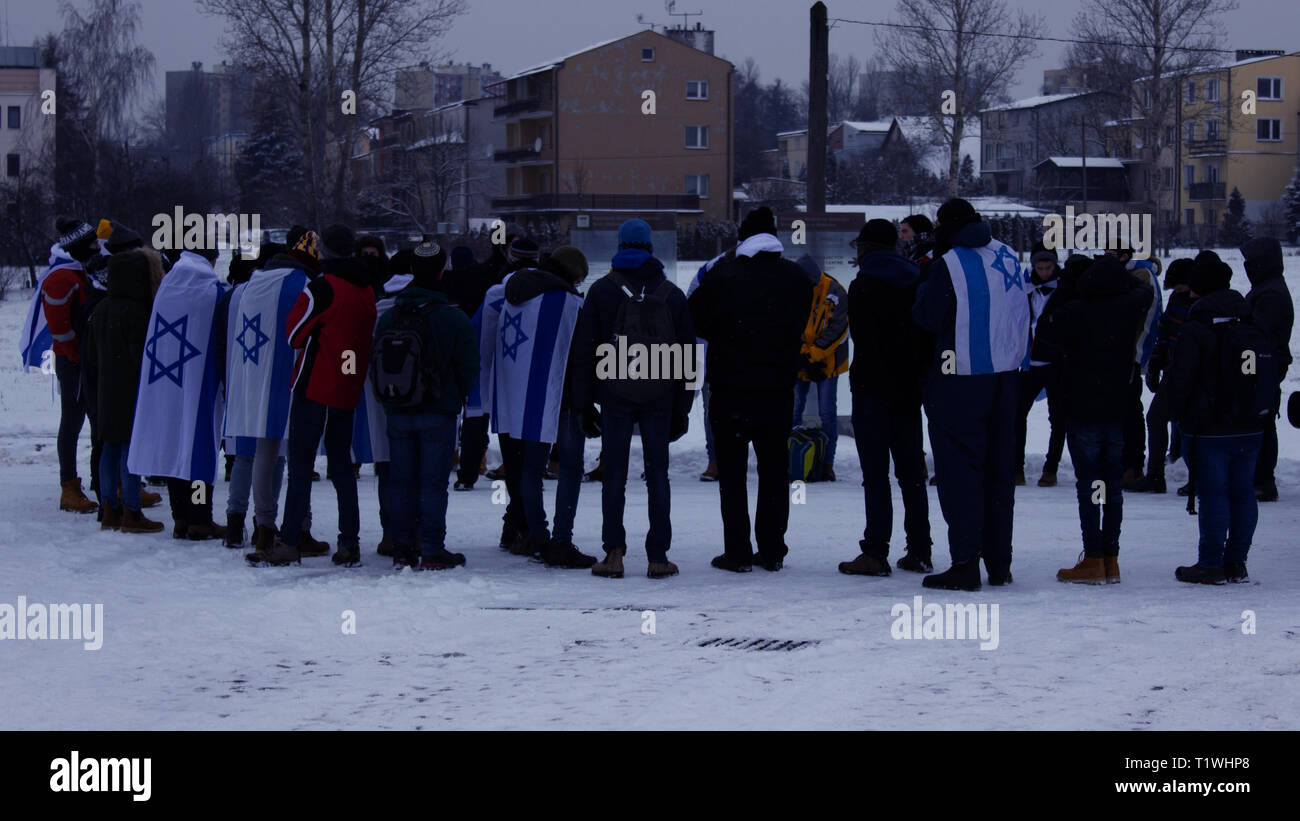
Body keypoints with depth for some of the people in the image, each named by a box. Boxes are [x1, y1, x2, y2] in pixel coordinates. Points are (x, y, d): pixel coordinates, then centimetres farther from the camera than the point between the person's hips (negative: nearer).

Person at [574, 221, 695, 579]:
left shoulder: (602, 290, 2)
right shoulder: (672, 294, 7)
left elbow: (585, 348, 0)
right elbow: (687, 352, 8)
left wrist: (582, 401, 4)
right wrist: (682, 407, 12)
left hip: (615, 395, -1)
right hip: (659, 396, 1)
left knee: (614, 474, 4)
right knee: (657, 473, 5)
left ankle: (614, 553, -3)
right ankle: (658, 557, 4)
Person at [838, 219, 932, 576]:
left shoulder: (863, 287, -9)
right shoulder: (917, 282, 10)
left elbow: (863, 342, -15)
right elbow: (931, 336, 10)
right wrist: (919, 378, 12)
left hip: (873, 387, -6)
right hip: (910, 388, 6)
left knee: (875, 473, -5)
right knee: (911, 471, 11)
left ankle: (876, 552, -7)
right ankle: (919, 551, 13)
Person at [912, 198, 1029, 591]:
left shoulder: (948, 265, -13)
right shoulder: (1008, 257, 9)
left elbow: (927, 318, -11)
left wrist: (925, 286, 4)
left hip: (960, 382, -6)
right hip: (1006, 376, 6)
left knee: (960, 469, -3)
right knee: (999, 469, 12)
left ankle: (965, 563, -6)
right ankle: (999, 561, 15)